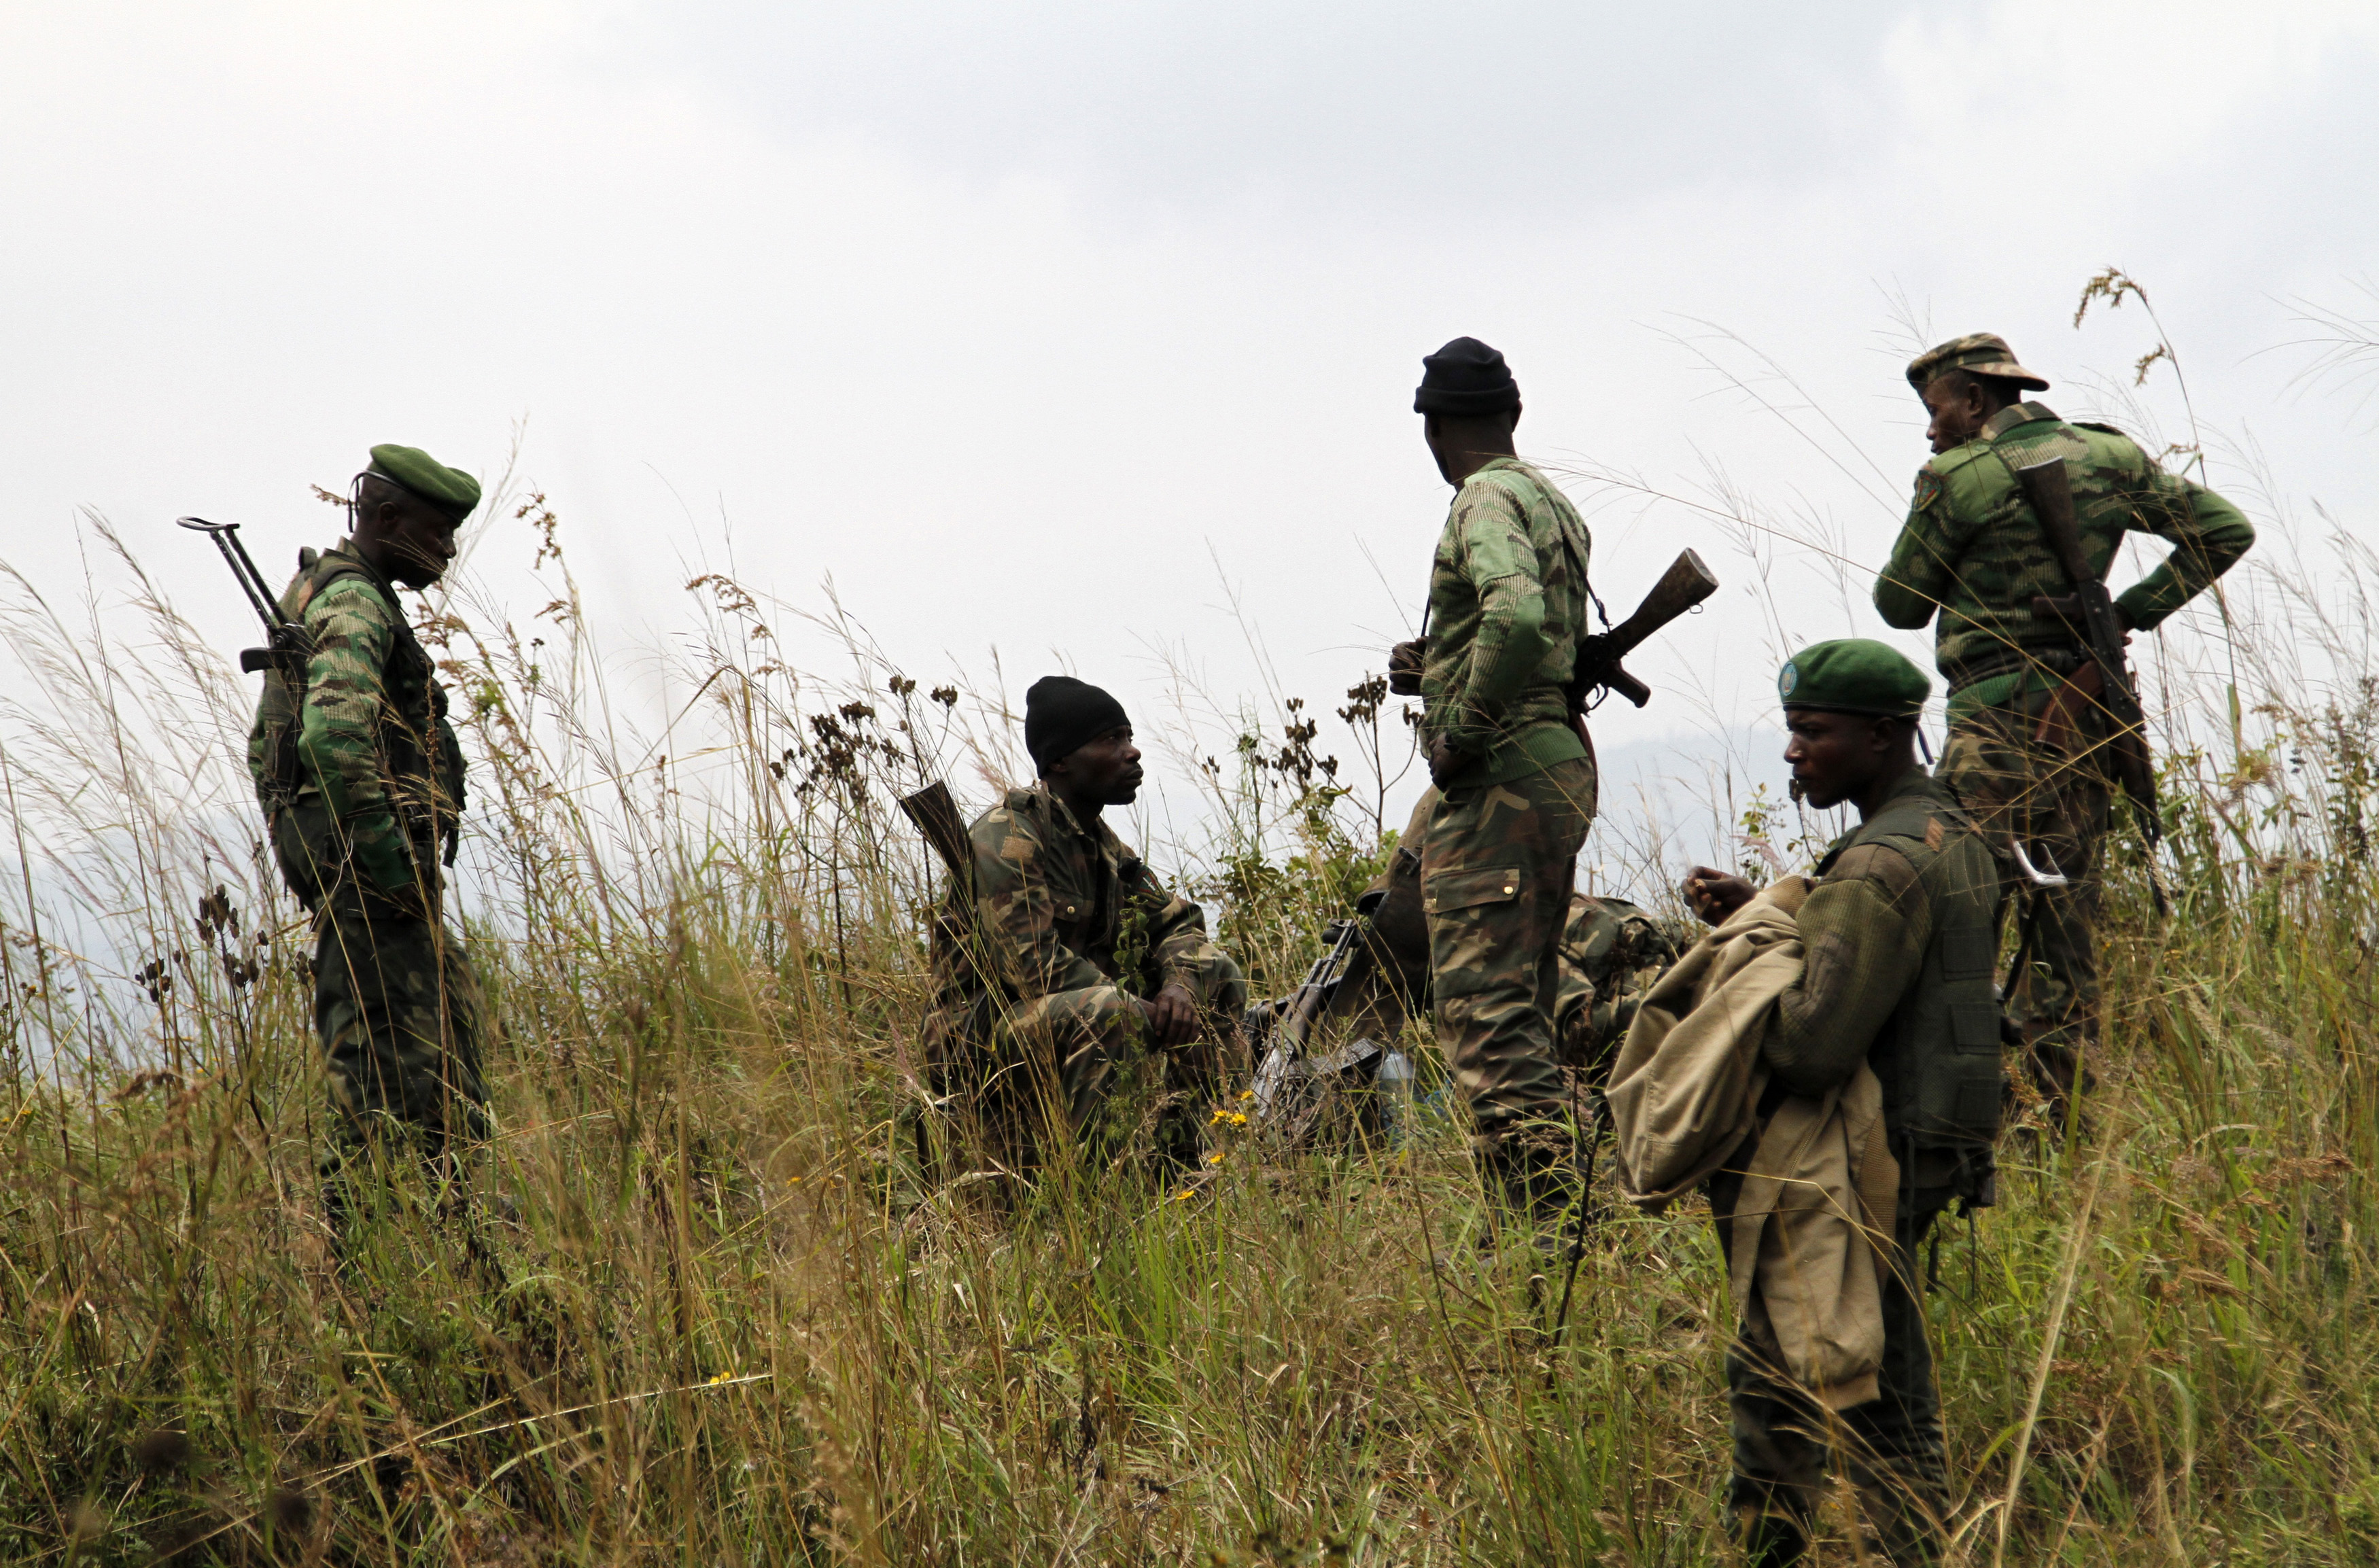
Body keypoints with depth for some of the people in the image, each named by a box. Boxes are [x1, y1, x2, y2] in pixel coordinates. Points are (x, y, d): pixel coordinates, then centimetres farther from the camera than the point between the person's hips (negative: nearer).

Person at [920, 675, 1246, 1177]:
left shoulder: (1105, 846, 14)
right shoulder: (1007, 836, -15)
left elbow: (1179, 923, 11)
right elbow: (1030, 963, -25)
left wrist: (1180, 984, -13)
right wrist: (1142, 1011, -24)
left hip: (1077, 1030, 9)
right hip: (982, 1036, -9)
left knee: (1218, 977, 2)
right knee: (1109, 1013, -37)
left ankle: (1174, 1152, -3)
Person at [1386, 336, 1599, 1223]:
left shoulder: (1488, 502, -10)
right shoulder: (1553, 505, 20)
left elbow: (1518, 618, -29)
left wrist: (1465, 727, -20)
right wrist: (1443, 673, 22)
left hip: (1500, 776, -10)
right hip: (1563, 761, 10)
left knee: (1483, 1009, -12)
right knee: (1522, 1008, 15)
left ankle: (1544, 1221, -18)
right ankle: (1543, 1207, 17)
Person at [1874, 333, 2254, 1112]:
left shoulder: (1956, 477, -6)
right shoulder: (2111, 458, 10)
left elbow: (1900, 606, 3)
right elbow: (2225, 529, 13)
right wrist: (2134, 611, 10)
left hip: (2000, 711, -7)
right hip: (2089, 714, 7)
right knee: (2063, 922, 11)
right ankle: (2070, 1113, 11)